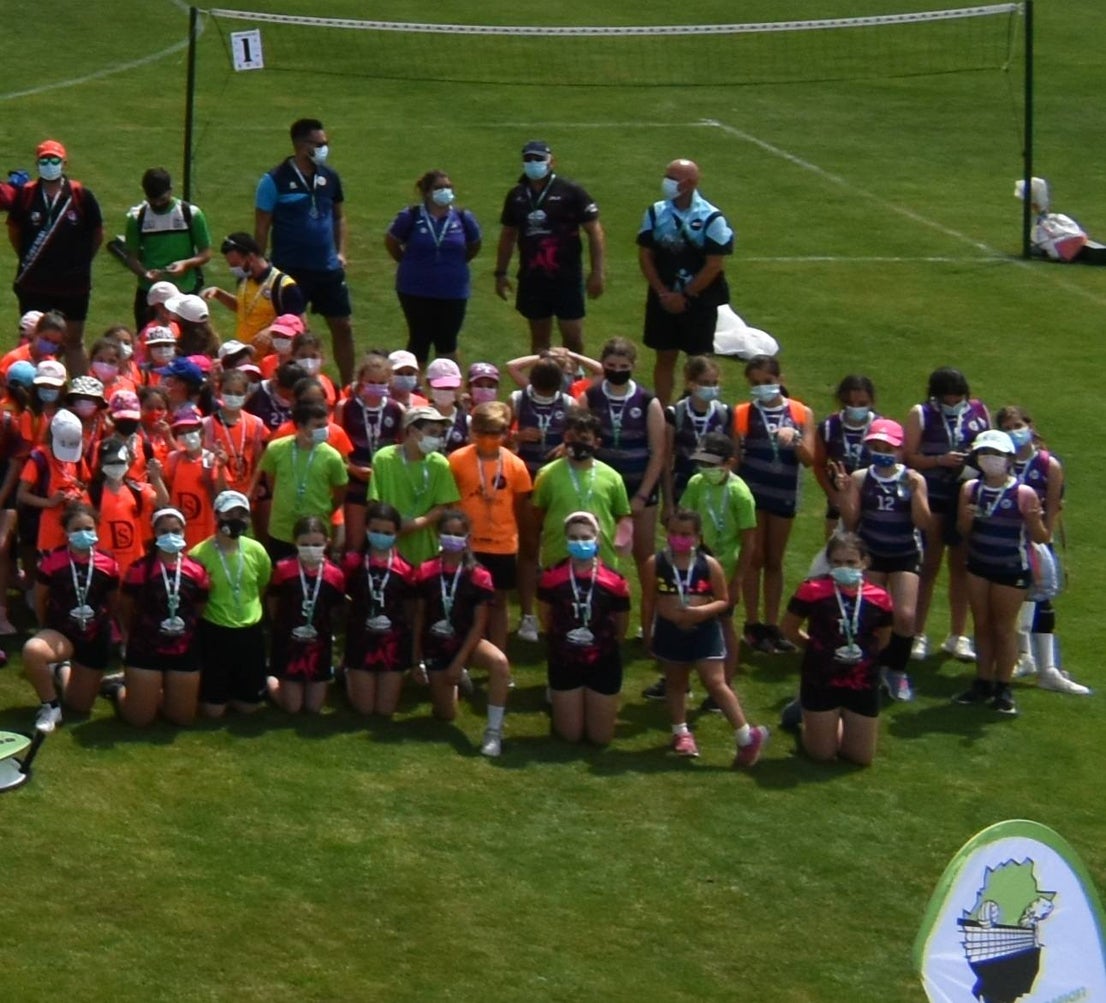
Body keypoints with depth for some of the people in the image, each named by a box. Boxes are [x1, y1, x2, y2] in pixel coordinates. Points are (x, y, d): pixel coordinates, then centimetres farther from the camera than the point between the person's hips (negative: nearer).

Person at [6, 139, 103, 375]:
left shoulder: (81, 195, -6)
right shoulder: (26, 194, -4)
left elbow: (97, 234, 5)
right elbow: (14, 231, 9)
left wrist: (81, 261, 5)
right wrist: (28, 260, 8)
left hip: (73, 284, -1)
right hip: (33, 283, 1)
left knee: (74, 342, 10)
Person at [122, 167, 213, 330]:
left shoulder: (191, 214, -4)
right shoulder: (137, 217, -1)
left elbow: (206, 254, 0)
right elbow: (131, 256, 2)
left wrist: (186, 263, -20)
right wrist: (144, 273, -19)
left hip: (185, 292, -1)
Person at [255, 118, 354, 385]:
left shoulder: (329, 176, 5)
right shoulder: (275, 180, -9)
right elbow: (261, 227, -5)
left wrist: (341, 251, 6)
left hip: (328, 268, 5)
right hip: (291, 270, -5)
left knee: (342, 327, 8)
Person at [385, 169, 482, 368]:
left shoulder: (463, 218, -3)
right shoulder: (411, 217, -10)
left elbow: (474, 246, 14)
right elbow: (391, 242, 4)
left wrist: (453, 264, 10)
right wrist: (410, 264, 6)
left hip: (453, 292, 2)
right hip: (416, 291, -2)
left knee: (447, 342, 9)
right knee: (419, 340, 7)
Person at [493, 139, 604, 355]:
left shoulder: (570, 192, -6)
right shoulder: (516, 196, 7)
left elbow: (594, 231, -6)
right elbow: (508, 235, 17)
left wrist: (597, 272, -10)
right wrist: (500, 273, 15)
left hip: (566, 278, -4)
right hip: (532, 278, 4)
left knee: (573, 337, -3)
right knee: (539, 337, 12)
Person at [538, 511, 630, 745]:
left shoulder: (614, 582, -14)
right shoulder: (551, 578, -11)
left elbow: (621, 629, 2)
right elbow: (547, 622, 4)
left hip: (603, 663, 0)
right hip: (564, 662, 0)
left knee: (600, 738, 7)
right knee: (570, 735, 9)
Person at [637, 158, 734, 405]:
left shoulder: (711, 218, -13)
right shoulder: (656, 213, 0)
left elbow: (714, 265, -12)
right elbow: (645, 256, 4)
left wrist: (684, 296, -10)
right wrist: (664, 293, -6)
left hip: (699, 301, -4)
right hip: (663, 299, 4)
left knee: (699, 361, 2)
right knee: (665, 358, 10)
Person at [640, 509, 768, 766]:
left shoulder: (709, 565, -7)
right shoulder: (655, 564, -6)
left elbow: (723, 601, -2)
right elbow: (648, 601, 1)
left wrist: (703, 611, -20)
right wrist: (648, 634, 4)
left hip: (704, 631, -2)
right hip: (670, 632, 2)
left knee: (716, 683, -5)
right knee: (675, 683, 17)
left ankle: (747, 736, 0)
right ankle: (681, 732, 34)